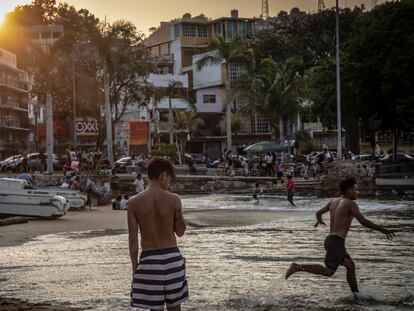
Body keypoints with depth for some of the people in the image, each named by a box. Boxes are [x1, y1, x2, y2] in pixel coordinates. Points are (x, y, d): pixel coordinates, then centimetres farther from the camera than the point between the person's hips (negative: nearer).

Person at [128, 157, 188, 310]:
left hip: (149, 260, -1)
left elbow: (133, 239, -5)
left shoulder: (134, 202, -7)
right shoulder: (174, 199, -7)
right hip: (172, 258, 1)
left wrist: (135, 266, 3)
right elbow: (180, 231, 4)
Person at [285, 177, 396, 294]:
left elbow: (318, 212, 28)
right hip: (336, 242, -10)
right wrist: (383, 230, -8)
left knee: (350, 266, 16)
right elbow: (364, 222, -16)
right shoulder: (351, 204, -9)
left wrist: (319, 220, 52)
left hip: (330, 240, 10)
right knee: (328, 271, -11)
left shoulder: (334, 202, 15)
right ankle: (298, 267, -15)